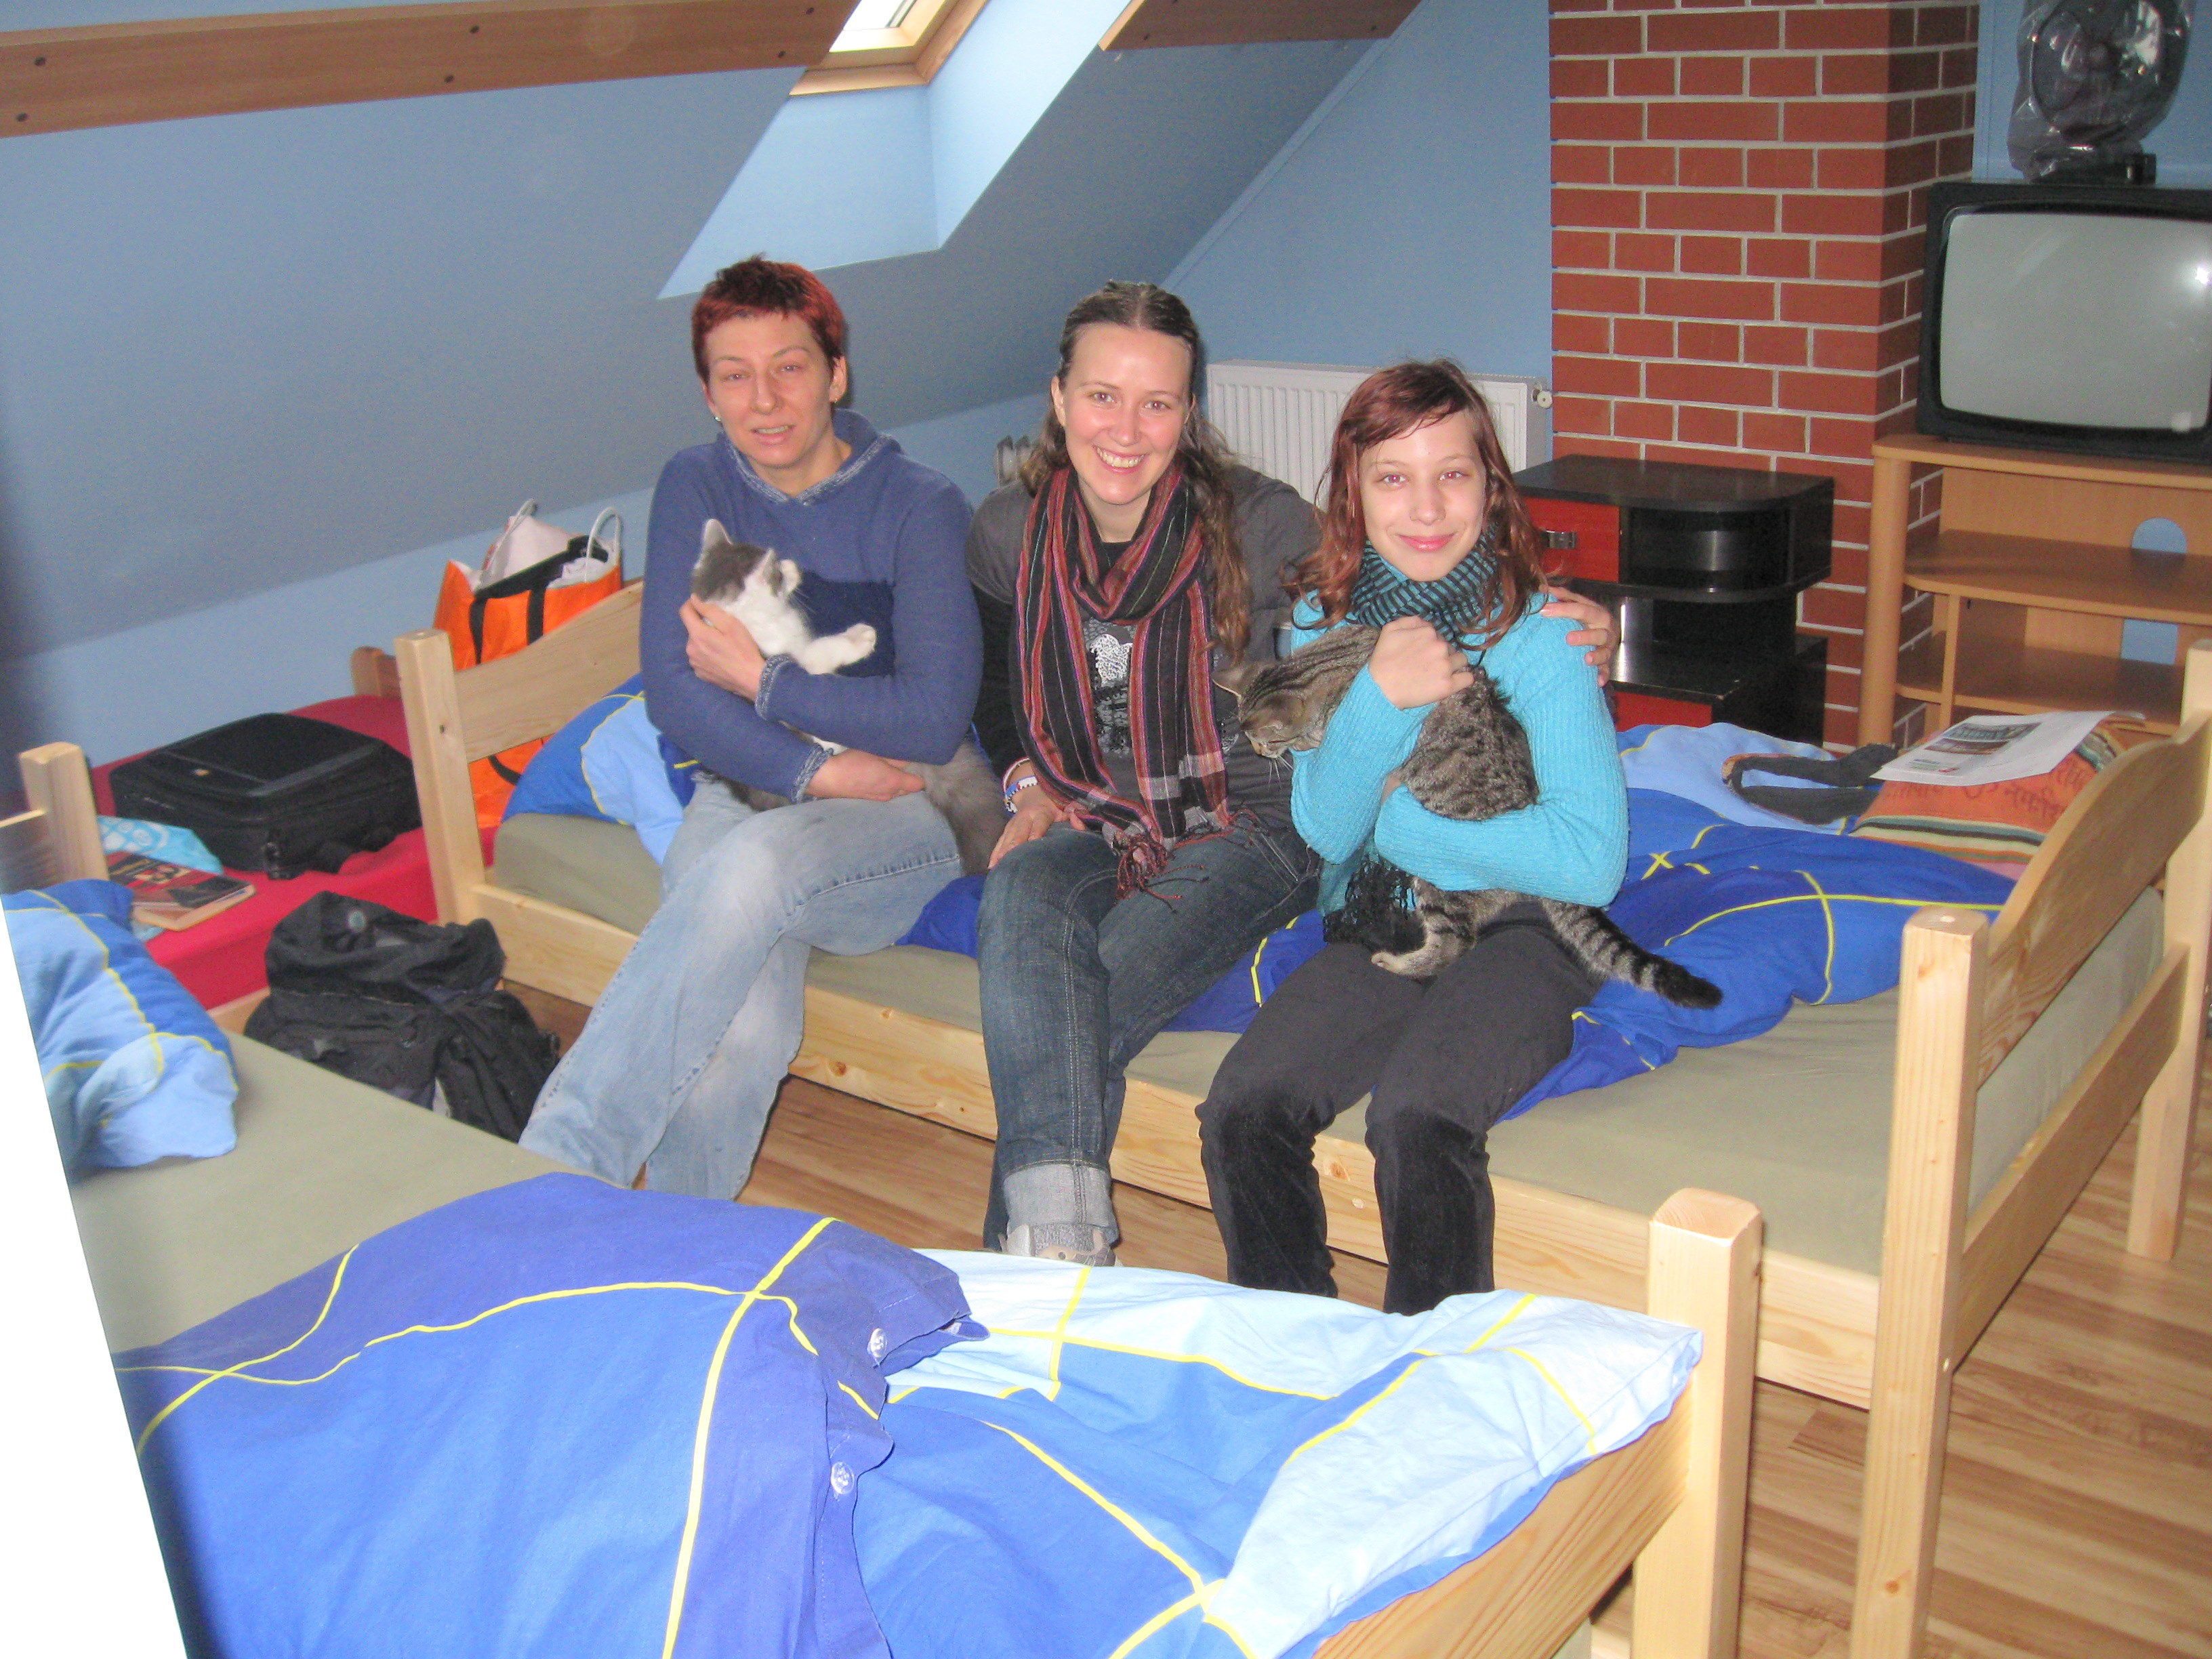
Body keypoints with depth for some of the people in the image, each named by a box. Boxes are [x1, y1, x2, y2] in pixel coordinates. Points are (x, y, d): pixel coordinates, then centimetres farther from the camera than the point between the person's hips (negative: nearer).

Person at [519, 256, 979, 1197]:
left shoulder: (921, 508, -5)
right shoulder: (694, 488, 6)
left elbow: (933, 720, -12)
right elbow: (671, 693, -2)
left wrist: (758, 680, -10)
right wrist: (816, 771, -14)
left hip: (901, 814, -2)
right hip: (738, 792, 3)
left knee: (752, 863, -38)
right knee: (738, 1032, -31)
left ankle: (549, 1172, -37)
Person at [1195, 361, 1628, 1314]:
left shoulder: (1536, 634, -12)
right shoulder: (1324, 621, 2)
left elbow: (1590, 861, -17)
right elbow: (1324, 829, -4)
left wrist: (1396, 824, -11)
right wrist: (1380, 695, -22)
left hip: (1521, 926, -4)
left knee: (1415, 1118, -30)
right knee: (1240, 1112, -19)